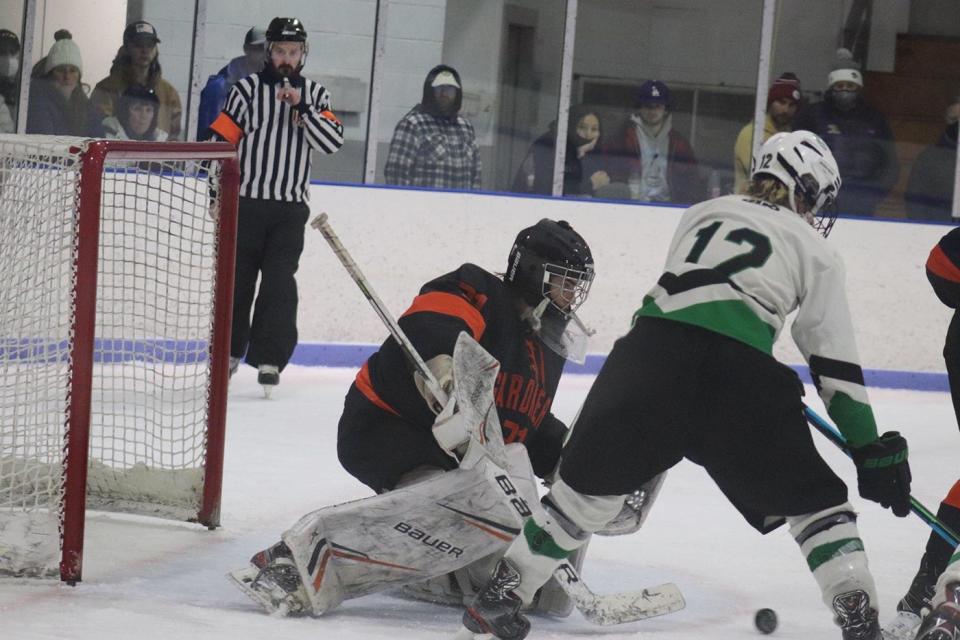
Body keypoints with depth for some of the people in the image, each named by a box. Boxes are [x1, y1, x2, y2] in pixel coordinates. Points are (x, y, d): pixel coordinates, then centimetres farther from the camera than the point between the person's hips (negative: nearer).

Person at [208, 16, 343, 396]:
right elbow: (221, 143, -1)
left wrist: (302, 106, -17)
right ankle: (230, 350, 26)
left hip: (290, 208, 1)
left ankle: (269, 359, -7)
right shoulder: (248, 89, 0)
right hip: (246, 203, -1)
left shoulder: (314, 95, 8)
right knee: (237, 280, 8)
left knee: (279, 284, -8)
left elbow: (332, 142, -6)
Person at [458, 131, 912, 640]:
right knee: (814, 500, 11)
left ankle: (500, 594, 20)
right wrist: (873, 452, 15)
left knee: (592, 483, 18)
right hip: (741, 369, -3)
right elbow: (836, 367, 13)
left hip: (652, 345, 3)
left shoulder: (703, 212, 29)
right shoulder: (815, 250, 19)